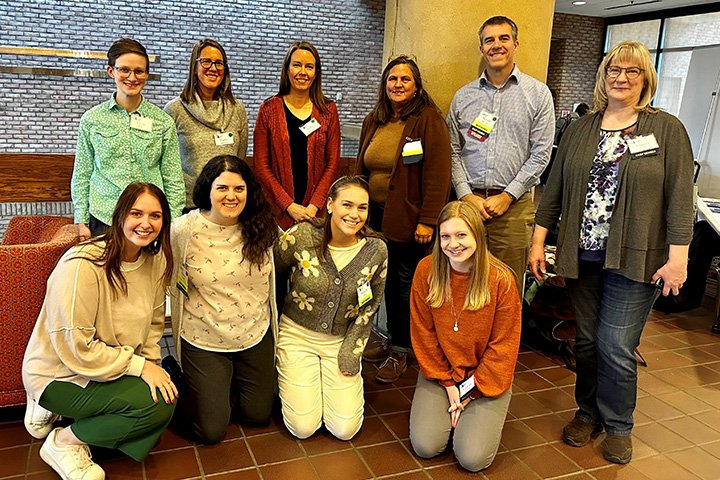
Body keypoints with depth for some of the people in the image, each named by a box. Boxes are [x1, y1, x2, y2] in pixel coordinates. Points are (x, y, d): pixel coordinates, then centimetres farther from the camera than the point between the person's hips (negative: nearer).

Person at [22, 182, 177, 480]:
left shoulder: (156, 260, -4)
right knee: (154, 404, -24)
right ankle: (63, 442, 0)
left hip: (115, 366, 8)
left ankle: (64, 413, 11)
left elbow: (154, 322, 7)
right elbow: (78, 349, -26)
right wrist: (140, 366, -22)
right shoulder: (83, 265, -27)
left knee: (168, 396, -8)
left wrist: (151, 361, -8)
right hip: (60, 374, -8)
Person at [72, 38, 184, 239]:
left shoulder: (163, 122, 4)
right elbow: (81, 176, 9)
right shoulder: (92, 119, 5)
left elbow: (173, 180, 5)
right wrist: (82, 222, 3)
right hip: (103, 219, 0)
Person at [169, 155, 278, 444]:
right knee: (211, 430, 5)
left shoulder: (260, 227, -9)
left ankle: (226, 386, 45)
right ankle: (182, 386, 32)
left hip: (255, 335, 3)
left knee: (258, 414, 17)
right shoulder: (184, 230, -18)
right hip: (203, 341, -3)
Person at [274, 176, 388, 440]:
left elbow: (370, 307, 2)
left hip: (341, 340, 2)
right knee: (303, 428, -5)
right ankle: (290, 380, 26)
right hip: (297, 334, -2)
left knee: (345, 430, -3)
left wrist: (351, 350, -1)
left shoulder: (376, 250, -11)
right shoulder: (301, 237, -18)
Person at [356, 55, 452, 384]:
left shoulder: (428, 119, -8)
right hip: (377, 215, 6)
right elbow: (361, 168, 19)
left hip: (409, 218, -6)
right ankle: (392, 340, 29)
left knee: (405, 282, 2)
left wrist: (428, 220, -19)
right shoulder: (373, 121, 12)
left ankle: (399, 353, 16)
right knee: (387, 279, 13)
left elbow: (437, 172, -15)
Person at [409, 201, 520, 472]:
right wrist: (448, 383, -6)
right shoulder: (426, 271, -11)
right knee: (425, 447, -13)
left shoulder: (501, 279, -16)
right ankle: (449, 409, 18)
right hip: (440, 372, 2)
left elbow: (503, 345, -9)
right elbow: (423, 333, -3)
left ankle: (478, 416, 17)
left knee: (472, 458, -14)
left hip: (487, 376, -1)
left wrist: (471, 389, -10)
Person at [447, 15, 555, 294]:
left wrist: (506, 196, -8)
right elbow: (453, 151, 8)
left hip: (513, 204, -2)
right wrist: (467, 195, -4)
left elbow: (540, 154, -1)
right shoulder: (463, 96, 11)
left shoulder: (538, 94, 4)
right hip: (468, 201, 2)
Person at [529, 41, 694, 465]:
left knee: (616, 347, -1)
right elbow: (555, 187, 9)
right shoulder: (581, 130, 10)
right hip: (582, 256, 4)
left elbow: (680, 197, -5)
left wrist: (678, 257, -11)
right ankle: (589, 413, 31)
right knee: (587, 341, 11)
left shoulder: (668, 129, 0)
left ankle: (618, 425, 22)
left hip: (634, 259, -3)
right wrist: (538, 241, 6)